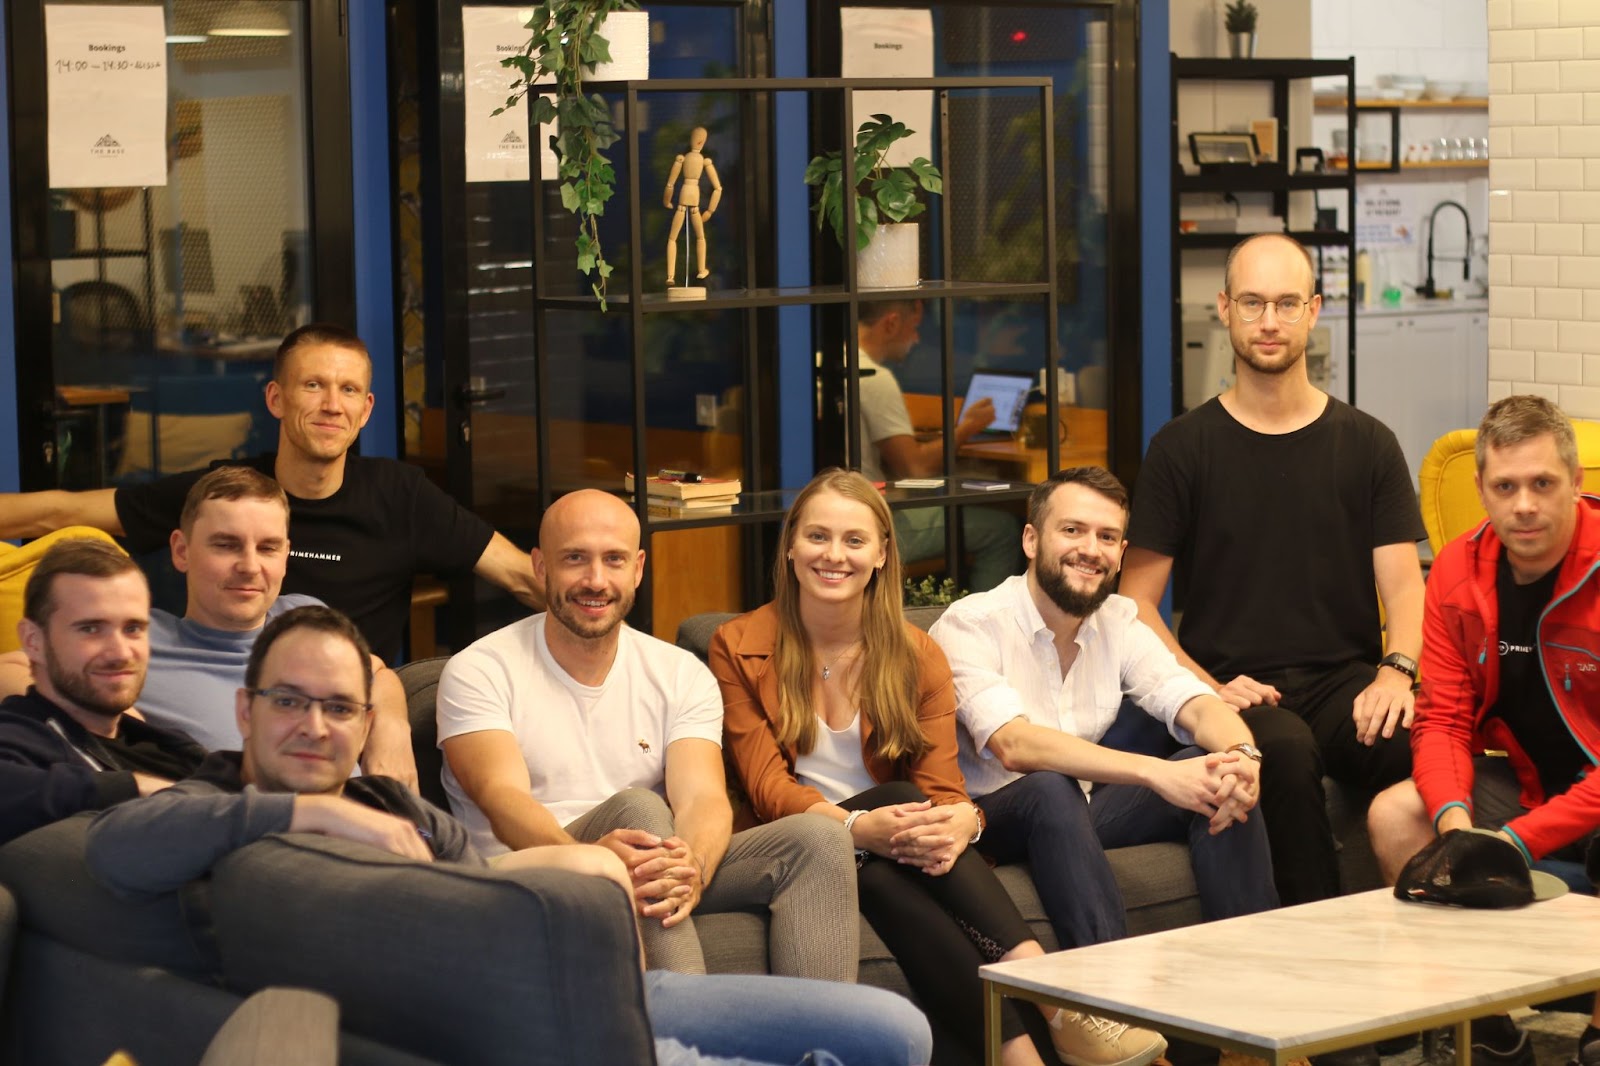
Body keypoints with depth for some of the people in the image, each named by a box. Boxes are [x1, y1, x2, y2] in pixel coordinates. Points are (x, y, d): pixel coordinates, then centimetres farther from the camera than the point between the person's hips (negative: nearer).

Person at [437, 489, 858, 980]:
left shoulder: (682, 676, 10)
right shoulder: (479, 673, -1)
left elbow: (702, 796, -6)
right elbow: (502, 797, -17)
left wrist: (690, 866, -33)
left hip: (659, 874, 4)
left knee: (818, 839, -19)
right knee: (637, 806, -34)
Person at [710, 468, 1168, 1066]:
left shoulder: (917, 656, 6)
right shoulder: (739, 649, 0)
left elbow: (942, 789, -2)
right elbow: (767, 788, -8)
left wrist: (961, 821, -29)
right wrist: (857, 825, -29)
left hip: (885, 859, 2)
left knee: (883, 881, -35)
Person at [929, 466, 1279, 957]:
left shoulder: (1120, 621, 5)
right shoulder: (971, 625, -16)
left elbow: (1195, 704, -7)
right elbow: (1013, 744, -31)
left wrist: (1242, 754, -33)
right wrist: (1156, 773, -40)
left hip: (1084, 806, 6)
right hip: (988, 815, -6)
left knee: (1219, 773, -14)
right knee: (1050, 789, -38)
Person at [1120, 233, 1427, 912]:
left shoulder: (1367, 444, 14)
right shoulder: (1182, 448, 9)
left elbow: (1404, 583, 8)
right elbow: (1136, 600, 5)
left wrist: (1397, 672, -14)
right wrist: (1208, 689, -11)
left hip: (1345, 679, 2)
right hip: (1234, 688, -2)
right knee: (1285, 749, -37)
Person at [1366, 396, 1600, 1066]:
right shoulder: (1459, 571, -4)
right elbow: (1443, 715, -3)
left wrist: (1521, 838, -29)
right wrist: (1453, 814, -24)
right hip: (1526, 777, 6)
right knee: (1393, 816, -15)